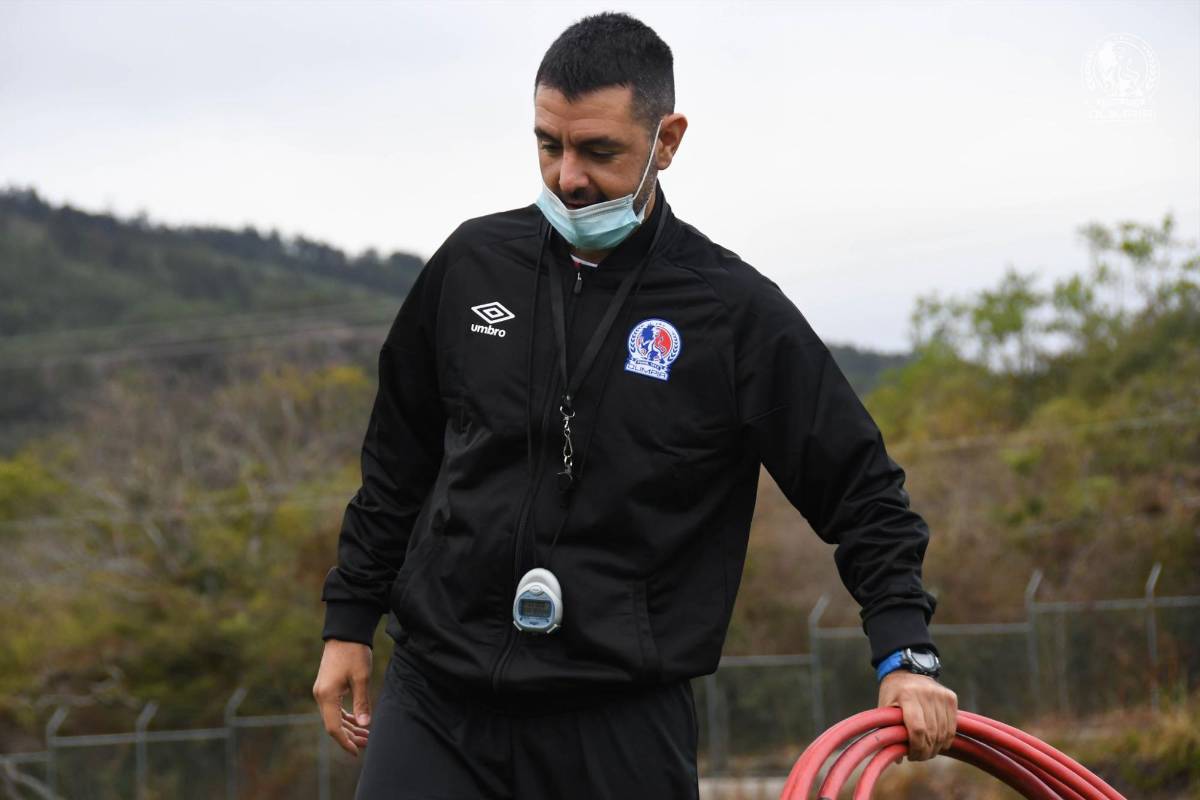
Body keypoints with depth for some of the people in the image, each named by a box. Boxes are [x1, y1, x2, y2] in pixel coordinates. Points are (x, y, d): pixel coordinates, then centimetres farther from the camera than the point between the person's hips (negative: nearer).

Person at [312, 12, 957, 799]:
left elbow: (861, 490, 2)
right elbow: (397, 461, 18)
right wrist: (349, 620, 18)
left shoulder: (736, 311, -3)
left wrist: (906, 652, -9)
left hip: (622, 725, -2)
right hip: (436, 702, 2)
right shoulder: (473, 264, 6)